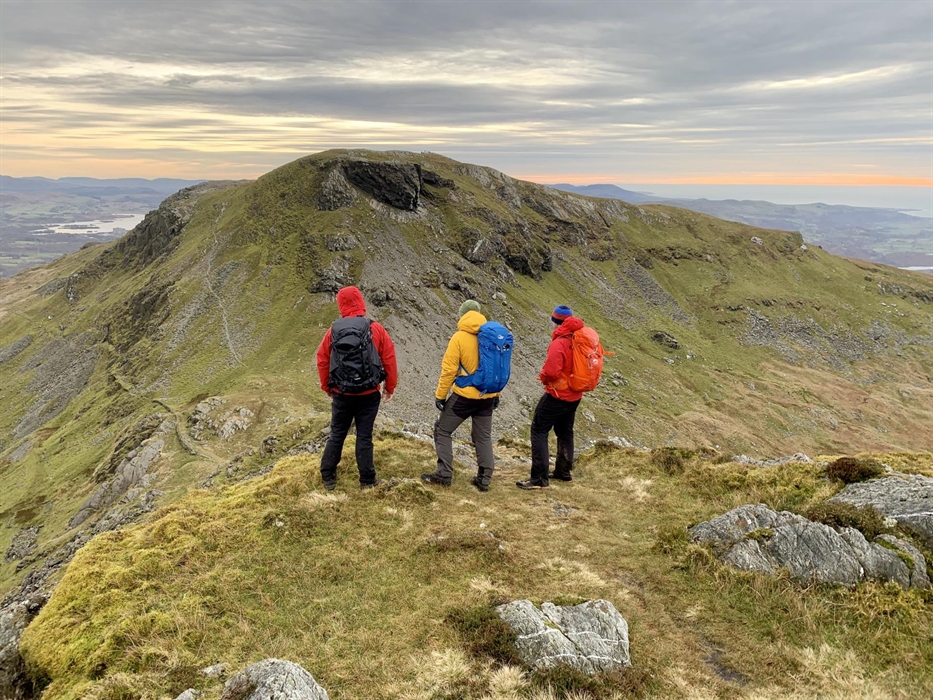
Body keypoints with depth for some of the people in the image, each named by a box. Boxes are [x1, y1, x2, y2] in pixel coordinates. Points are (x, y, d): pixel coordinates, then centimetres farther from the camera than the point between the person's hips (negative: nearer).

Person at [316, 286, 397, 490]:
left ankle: (328, 477, 20)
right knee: (364, 437, 7)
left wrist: (327, 388, 17)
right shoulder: (375, 329, -8)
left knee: (337, 435, 14)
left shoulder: (333, 331, -3)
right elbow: (389, 359, -5)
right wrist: (390, 388, 7)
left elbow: (322, 361, 3)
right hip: (369, 394, -1)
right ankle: (367, 480, 14)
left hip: (341, 395, 1)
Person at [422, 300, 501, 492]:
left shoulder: (459, 337, -11)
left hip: (464, 395, -5)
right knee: (483, 436, 15)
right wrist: (496, 393, 18)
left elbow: (449, 369, -13)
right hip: (487, 396, 5)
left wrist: (440, 395, -4)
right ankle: (484, 479, 14)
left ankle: (444, 474, 8)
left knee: (442, 430, 10)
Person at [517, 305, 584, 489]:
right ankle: (564, 471, 31)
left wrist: (543, 376, -7)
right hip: (574, 395, 8)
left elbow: (551, 372, -27)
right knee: (565, 432, 21)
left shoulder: (559, 343, -23)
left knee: (539, 431, -4)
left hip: (557, 395, -8)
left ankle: (539, 478, -8)